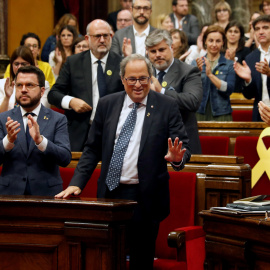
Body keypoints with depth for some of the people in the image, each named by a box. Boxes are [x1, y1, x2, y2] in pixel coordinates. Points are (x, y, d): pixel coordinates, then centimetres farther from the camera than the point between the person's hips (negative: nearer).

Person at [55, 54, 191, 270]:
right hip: (110, 193, 3)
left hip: (145, 198, -2)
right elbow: (93, 149, 11)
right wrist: (77, 183, 2)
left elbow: (183, 146, -1)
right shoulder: (107, 104, 8)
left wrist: (177, 158, -25)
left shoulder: (167, 106, 1)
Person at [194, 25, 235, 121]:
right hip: (199, 113, 1)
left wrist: (210, 74, -15)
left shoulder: (229, 65, 7)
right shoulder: (196, 63, 10)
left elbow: (229, 89, -8)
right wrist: (198, 71, -18)